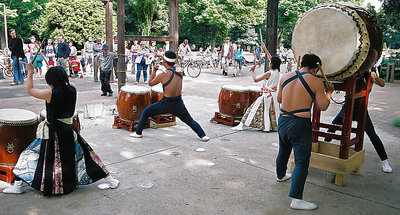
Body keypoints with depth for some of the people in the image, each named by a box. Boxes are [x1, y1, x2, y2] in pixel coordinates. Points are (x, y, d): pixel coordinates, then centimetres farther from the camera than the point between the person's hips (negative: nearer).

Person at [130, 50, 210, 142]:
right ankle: (203, 135, 13)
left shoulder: (163, 75, -18)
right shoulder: (179, 70, -5)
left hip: (166, 103, -4)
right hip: (178, 103, 4)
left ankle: (138, 133, 23)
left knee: (145, 112, 16)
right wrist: (161, 56, 31)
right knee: (190, 121, 20)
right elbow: (173, 64, 21)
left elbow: (150, 83, 0)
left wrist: (154, 71, 12)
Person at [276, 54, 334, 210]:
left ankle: (281, 175, 52)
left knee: (283, 152, 27)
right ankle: (296, 199, -4)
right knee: (301, 162, -2)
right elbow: (323, 106, -4)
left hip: (283, 121, 6)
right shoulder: (316, 82, -8)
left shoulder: (285, 77, 5)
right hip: (301, 125, -6)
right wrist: (329, 91, 12)